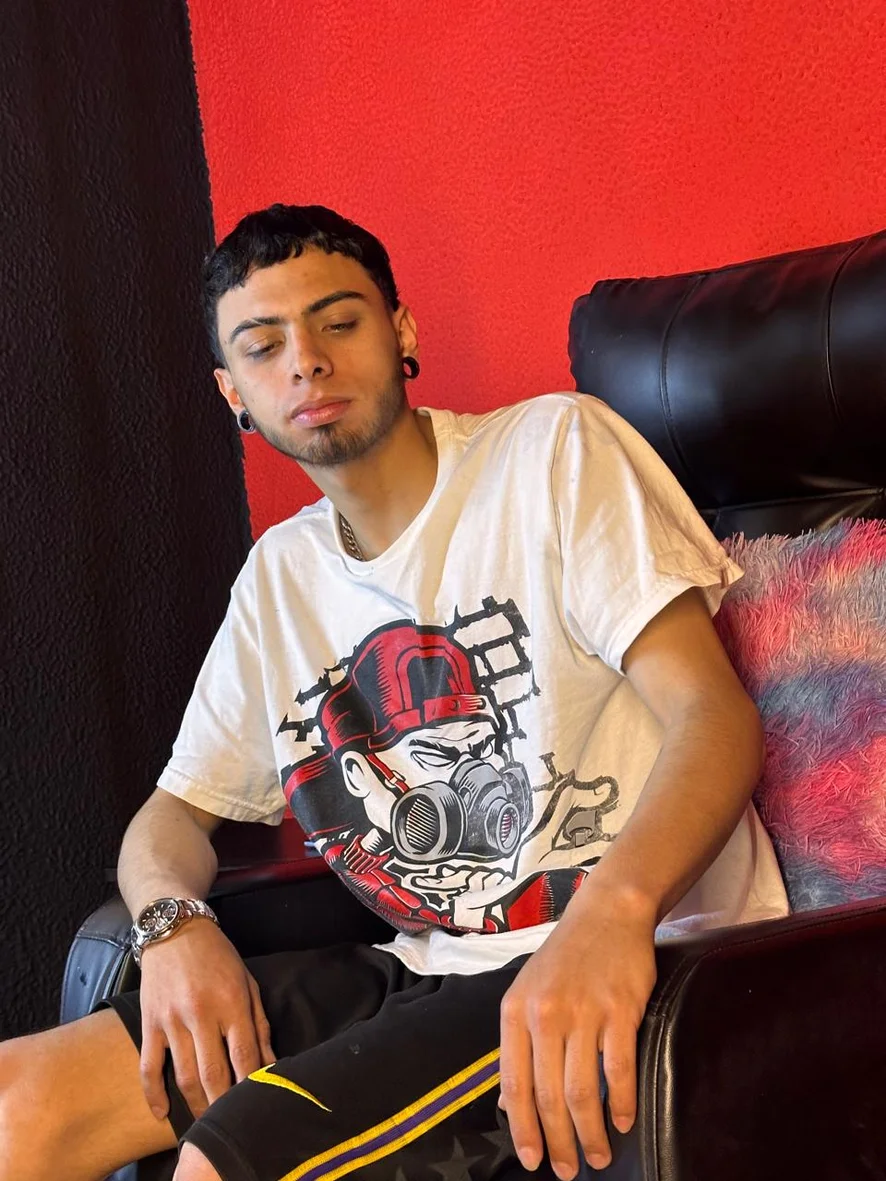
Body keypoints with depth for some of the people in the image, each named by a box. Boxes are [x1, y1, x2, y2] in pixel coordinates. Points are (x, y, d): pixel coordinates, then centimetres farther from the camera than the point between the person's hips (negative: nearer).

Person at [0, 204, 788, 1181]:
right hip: (419, 974, 6)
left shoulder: (552, 450, -3)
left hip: (632, 956, -6)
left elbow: (715, 713, -13)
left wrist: (616, 902, -33)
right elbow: (172, 813, 20)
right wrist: (176, 923, -5)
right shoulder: (277, 577, 15)